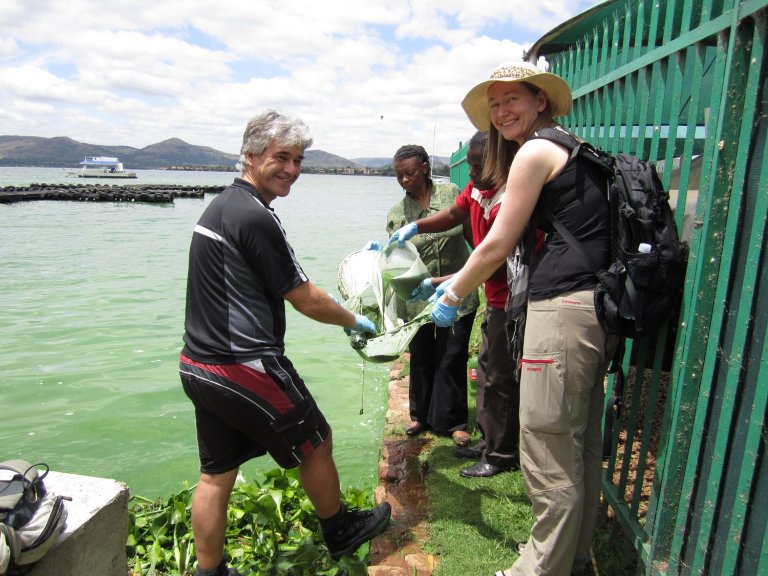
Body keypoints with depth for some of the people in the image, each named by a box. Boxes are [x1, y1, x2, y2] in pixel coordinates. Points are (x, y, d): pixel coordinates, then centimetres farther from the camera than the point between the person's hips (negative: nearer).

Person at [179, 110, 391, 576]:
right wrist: (355, 322, 5)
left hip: (198, 364, 9)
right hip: (246, 369, -9)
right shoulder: (256, 218, -18)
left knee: (216, 473, 17)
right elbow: (305, 299, -13)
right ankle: (341, 533, 35)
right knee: (314, 443, 13)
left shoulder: (220, 206, 12)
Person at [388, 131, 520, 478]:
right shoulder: (478, 185, 0)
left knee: (500, 377, 2)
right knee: (488, 370, 18)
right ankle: (488, 441, 34)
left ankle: (501, 455, 19)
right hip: (495, 297, 10)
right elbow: (454, 214, 13)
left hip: (510, 300, -10)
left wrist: (439, 285, -25)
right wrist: (415, 227, -3)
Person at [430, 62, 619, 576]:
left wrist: (452, 297, 8)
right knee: (582, 446, 19)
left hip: (563, 308, -11)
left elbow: (497, 246, -7)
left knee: (550, 456, 0)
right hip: (597, 306, 11)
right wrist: (457, 281, 27)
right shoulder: (573, 150, 23)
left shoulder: (536, 151, -6)